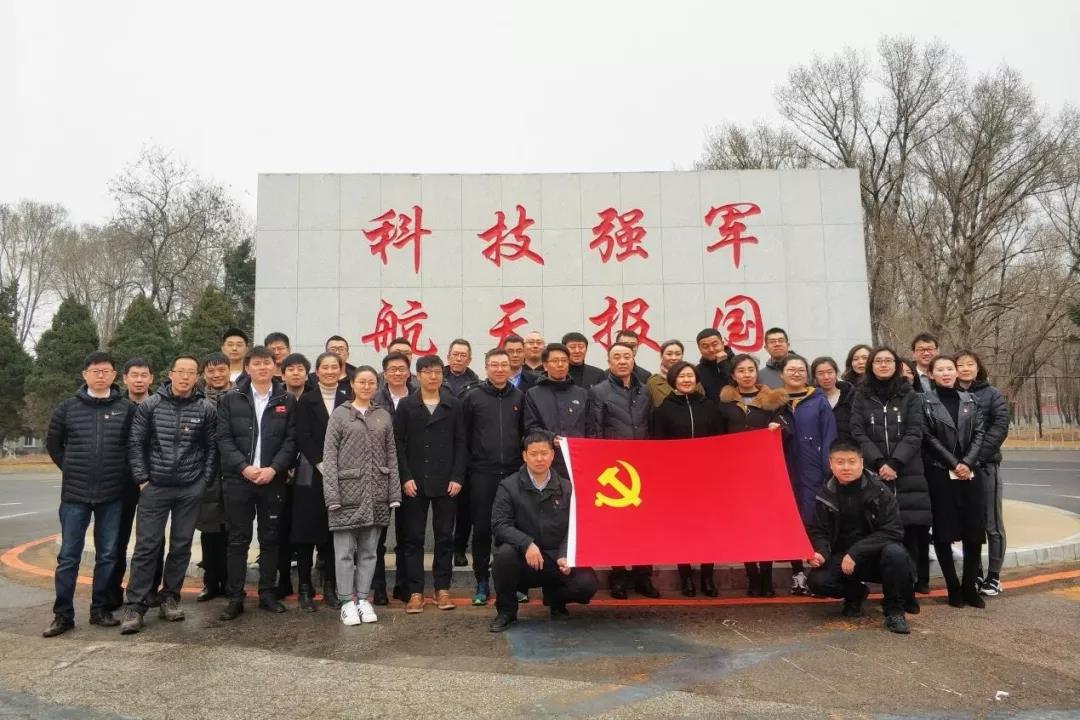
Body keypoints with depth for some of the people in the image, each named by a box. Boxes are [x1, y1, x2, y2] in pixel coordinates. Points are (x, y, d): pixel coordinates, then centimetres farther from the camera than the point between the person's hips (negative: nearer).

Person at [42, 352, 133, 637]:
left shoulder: (126, 408, -1)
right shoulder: (67, 407, 2)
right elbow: (53, 444, 13)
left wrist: (121, 474, 0)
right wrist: (71, 469, 7)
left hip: (112, 496, 0)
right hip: (75, 494, 0)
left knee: (107, 556, 8)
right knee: (68, 557, 4)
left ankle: (100, 609, 20)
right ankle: (62, 614, 14)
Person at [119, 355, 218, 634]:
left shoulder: (206, 410, 0)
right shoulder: (150, 405, 0)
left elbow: (212, 448, 3)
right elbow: (135, 443, 1)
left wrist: (205, 481, -1)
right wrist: (141, 479, -4)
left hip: (191, 489, 1)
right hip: (155, 486, -1)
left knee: (181, 546, 8)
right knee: (147, 545, 0)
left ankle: (170, 598, 22)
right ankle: (134, 606, 7)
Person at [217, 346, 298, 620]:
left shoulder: (287, 401, 4)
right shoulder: (230, 399, 4)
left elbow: (291, 440, 0)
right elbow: (224, 438, -1)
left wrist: (274, 468, -12)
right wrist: (244, 467, -13)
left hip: (273, 479, 1)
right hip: (238, 479, 0)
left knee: (270, 538, 8)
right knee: (238, 540, 5)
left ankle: (268, 594, 19)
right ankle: (235, 598, 13)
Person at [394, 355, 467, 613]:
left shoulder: (454, 405, 5)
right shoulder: (406, 406, 3)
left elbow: (460, 444, 3)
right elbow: (398, 444, 0)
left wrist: (457, 478, -5)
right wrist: (405, 478, -8)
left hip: (446, 482, 1)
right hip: (414, 483, 0)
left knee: (445, 537, 7)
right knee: (413, 538, 3)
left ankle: (442, 589, 17)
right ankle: (415, 592, 11)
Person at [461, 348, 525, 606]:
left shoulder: (519, 397, 8)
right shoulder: (473, 397, 2)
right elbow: (463, 436, 1)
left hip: (513, 472, 2)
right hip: (482, 474, -1)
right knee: (482, 529, 4)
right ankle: (482, 582, 16)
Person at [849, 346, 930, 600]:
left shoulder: (910, 396, 8)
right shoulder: (861, 397, 9)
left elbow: (914, 434, -1)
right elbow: (858, 434, 1)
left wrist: (895, 463, -13)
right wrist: (879, 462, -12)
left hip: (908, 473, 0)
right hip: (874, 473, 0)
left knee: (914, 526, -3)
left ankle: (919, 578, 10)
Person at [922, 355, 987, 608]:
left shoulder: (970, 400, 12)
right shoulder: (925, 402, 0)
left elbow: (979, 434, 4)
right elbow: (929, 438, -6)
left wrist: (968, 463, -10)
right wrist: (953, 464, -11)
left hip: (970, 472, 4)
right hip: (939, 473, -3)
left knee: (974, 530, 3)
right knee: (943, 532, 0)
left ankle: (970, 586, 15)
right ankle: (953, 587, 11)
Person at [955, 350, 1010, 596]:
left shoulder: (993, 394, 2)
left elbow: (1000, 427, -8)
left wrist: (975, 456, -17)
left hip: (986, 465, -2)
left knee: (992, 523, 4)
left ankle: (993, 577, 13)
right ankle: (975, 574, 21)